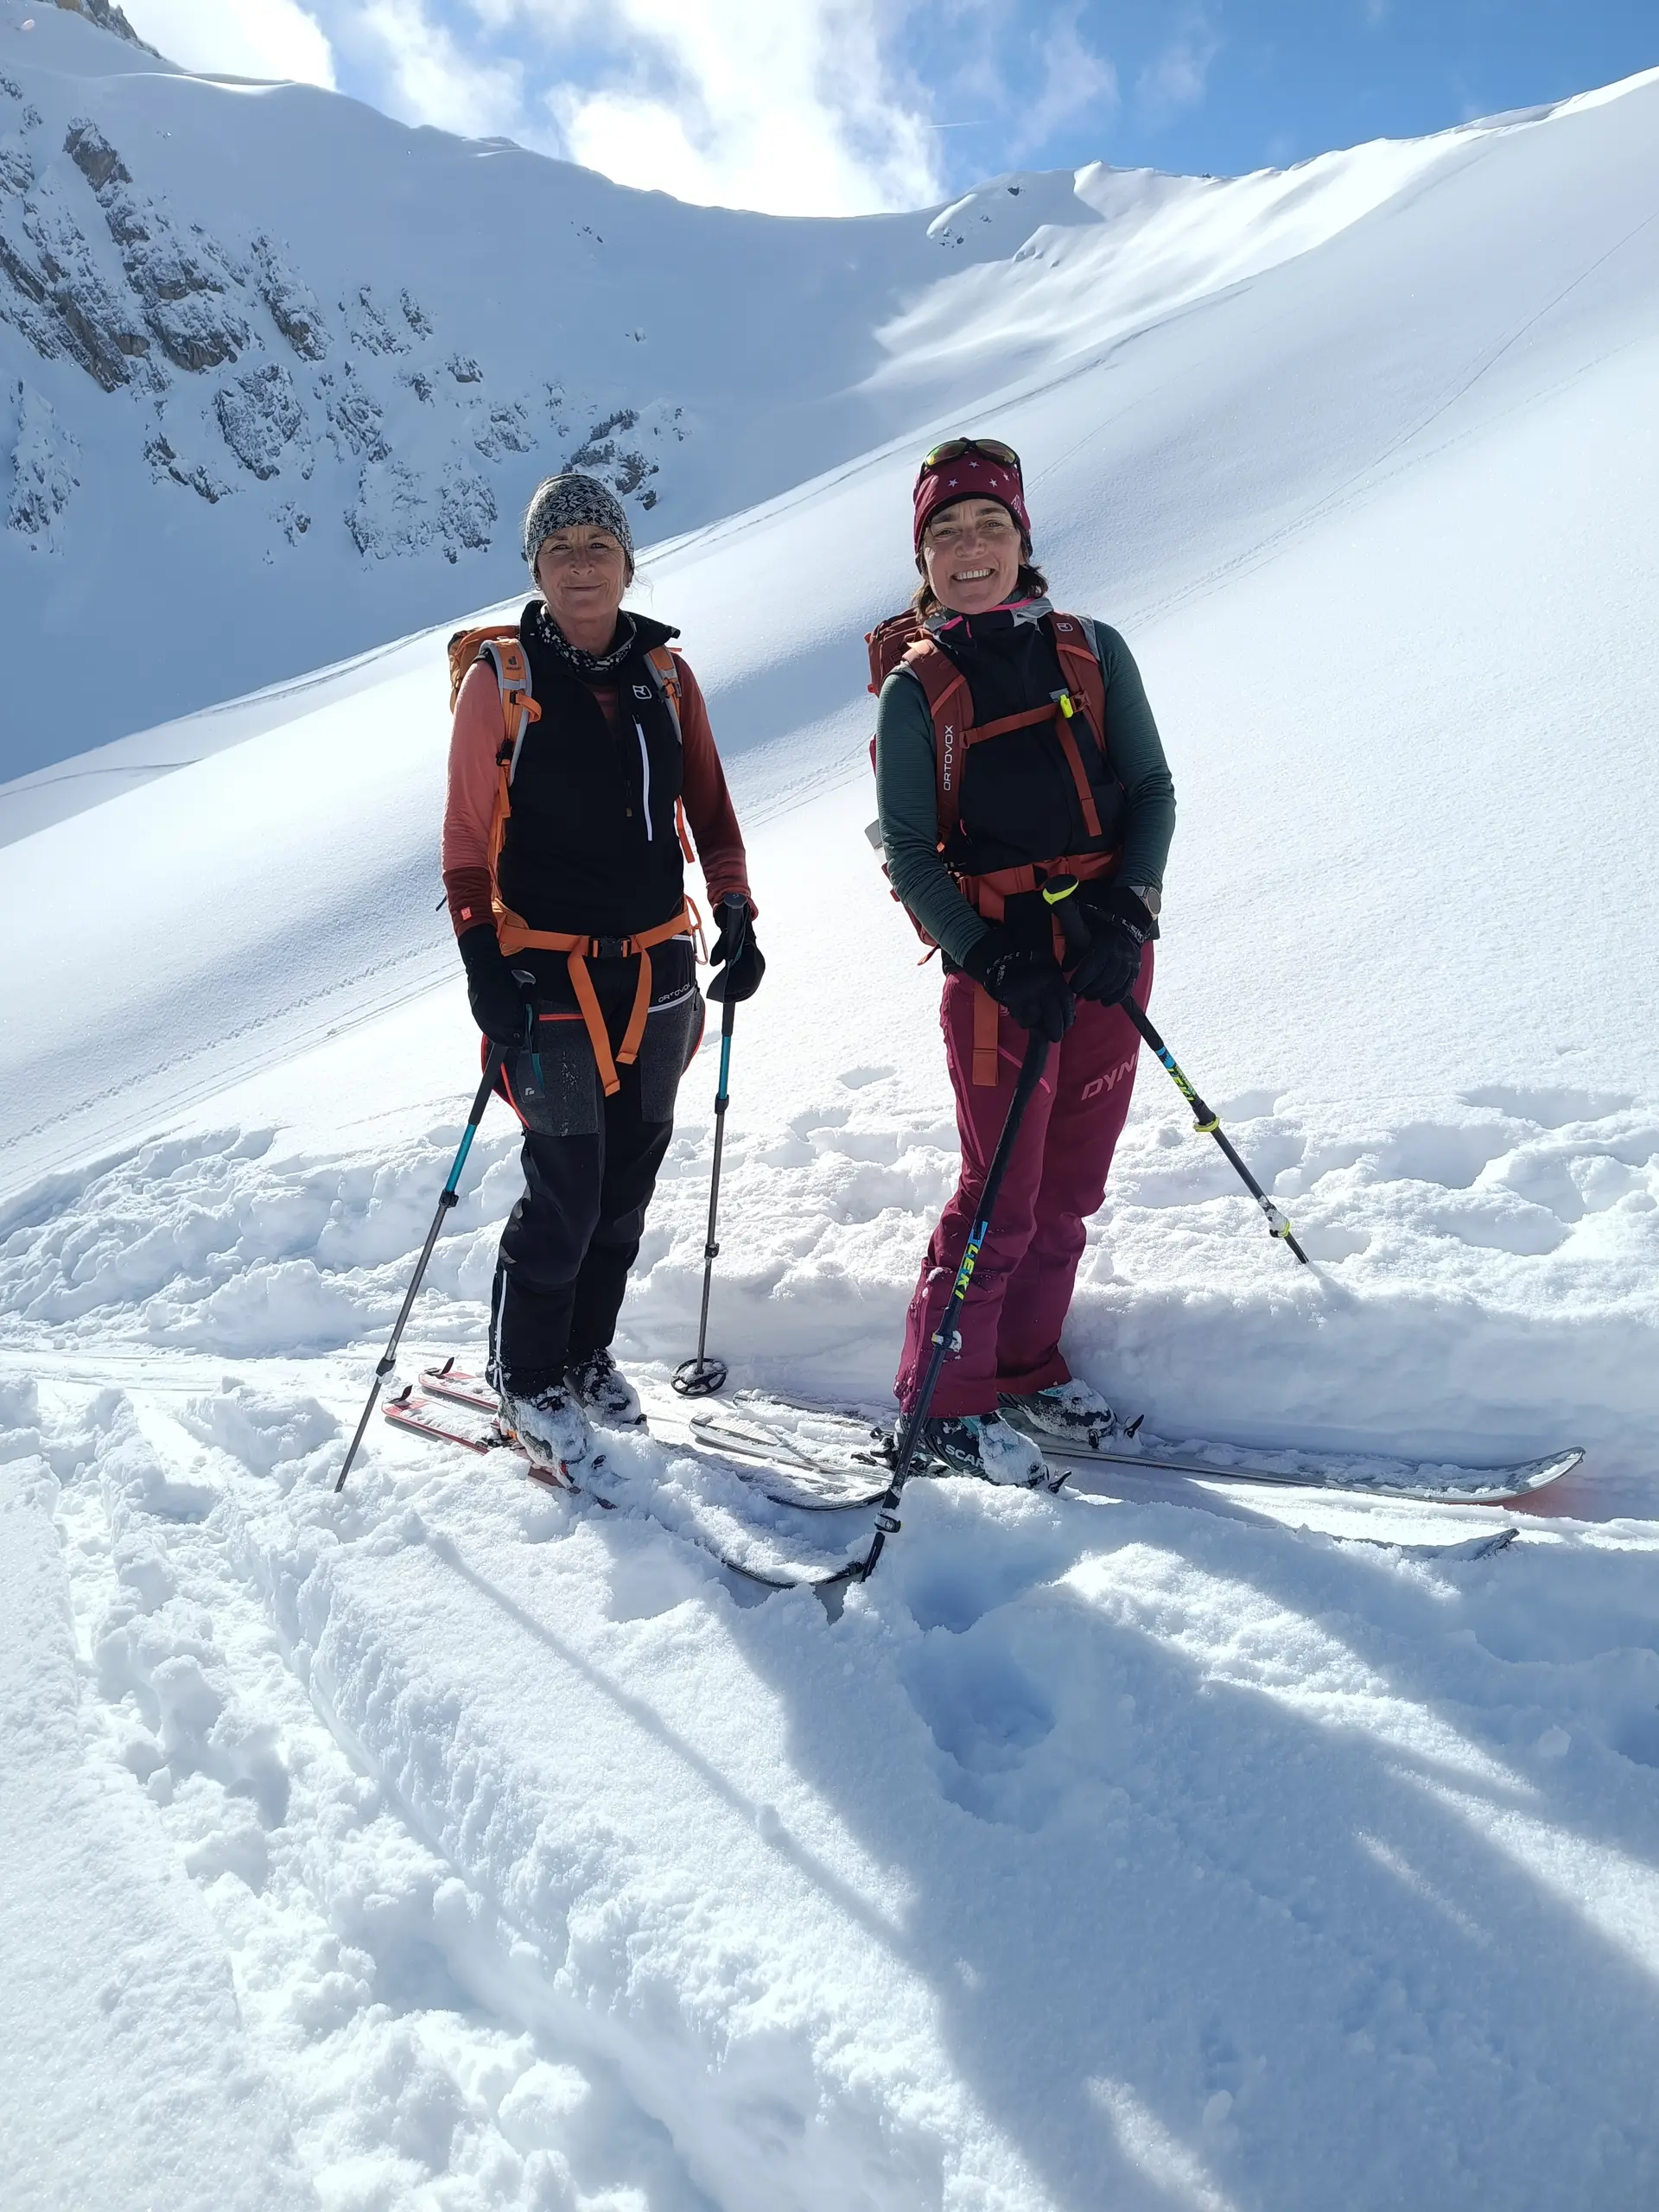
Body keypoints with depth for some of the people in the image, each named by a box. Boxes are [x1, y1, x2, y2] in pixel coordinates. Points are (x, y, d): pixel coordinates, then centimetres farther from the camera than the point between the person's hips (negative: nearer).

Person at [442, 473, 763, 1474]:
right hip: (551, 970, -4)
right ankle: (526, 1381, 19)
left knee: (629, 1182, 12)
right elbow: (468, 838, -4)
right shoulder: (499, 680, -5)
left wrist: (734, 912, -1)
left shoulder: (665, 671, 6)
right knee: (565, 1196, -3)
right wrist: (482, 960, -12)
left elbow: (709, 807, 11)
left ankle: (588, 1355, 32)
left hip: (660, 965, 4)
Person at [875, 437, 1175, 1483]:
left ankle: (1028, 1364, 30)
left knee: (1072, 1185, 12)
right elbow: (910, 854, -3)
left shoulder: (1093, 650, 8)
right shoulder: (918, 690, 0)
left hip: (1111, 955, 4)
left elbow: (1152, 791, 6)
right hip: (1000, 964, -4)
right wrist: (1001, 965, -15)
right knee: (1003, 1196, -2)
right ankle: (945, 1397, 15)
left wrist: (1127, 918, -10)